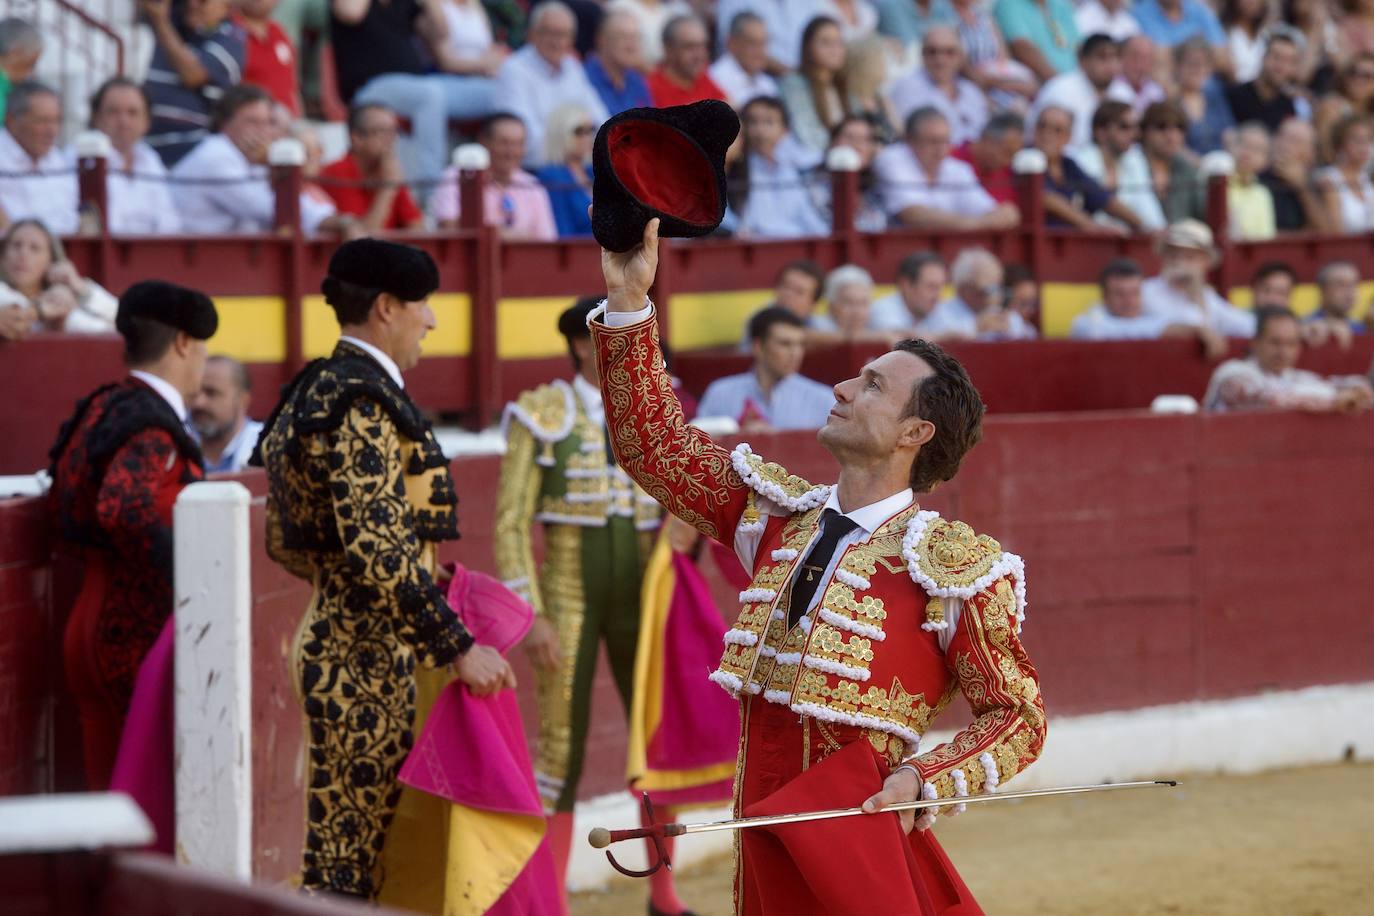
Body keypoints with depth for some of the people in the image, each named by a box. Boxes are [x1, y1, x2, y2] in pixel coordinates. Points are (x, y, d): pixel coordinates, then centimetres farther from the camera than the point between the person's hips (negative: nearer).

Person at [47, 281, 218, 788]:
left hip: (97, 628, 9)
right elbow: (123, 508, -32)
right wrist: (187, 576, -24)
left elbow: (63, 508, 20)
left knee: (108, 789, 12)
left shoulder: (103, 410, 13)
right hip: (143, 633, -9)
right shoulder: (152, 427, -15)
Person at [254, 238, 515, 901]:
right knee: (346, 854, -7)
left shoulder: (315, 392, 15)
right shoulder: (363, 401, -16)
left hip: (333, 641, 10)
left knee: (345, 847, 13)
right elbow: (375, 547, -24)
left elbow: (285, 543, 20)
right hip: (367, 658, -10)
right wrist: (458, 648, -21)